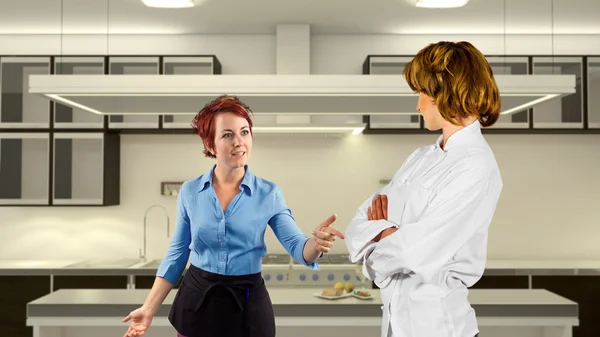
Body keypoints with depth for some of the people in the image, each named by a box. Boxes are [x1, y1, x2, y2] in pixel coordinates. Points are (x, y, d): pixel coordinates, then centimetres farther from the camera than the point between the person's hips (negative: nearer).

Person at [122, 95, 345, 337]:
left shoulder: (269, 193, -5)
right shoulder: (189, 192, -2)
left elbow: (297, 247, -12)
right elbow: (177, 253, 4)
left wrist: (316, 242, -36)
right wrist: (150, 308, -1)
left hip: (249, 304, -1)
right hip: (196, 301, 1)